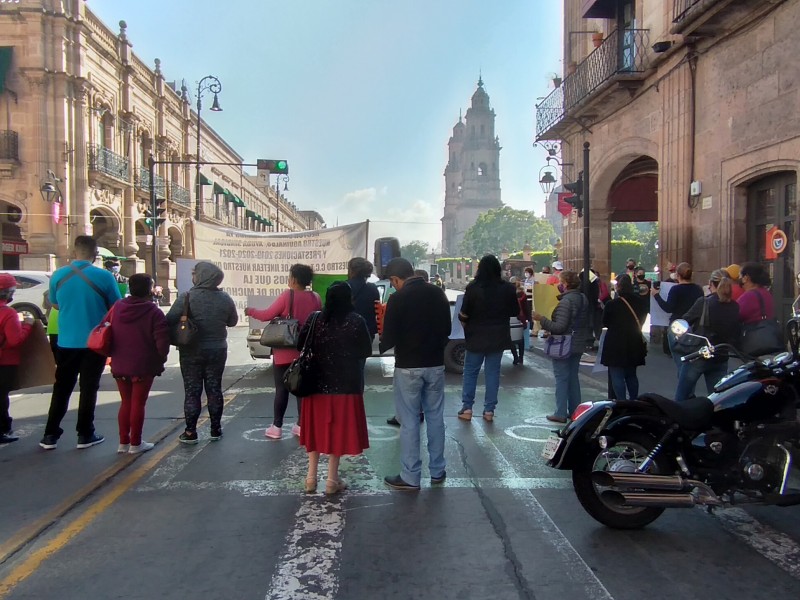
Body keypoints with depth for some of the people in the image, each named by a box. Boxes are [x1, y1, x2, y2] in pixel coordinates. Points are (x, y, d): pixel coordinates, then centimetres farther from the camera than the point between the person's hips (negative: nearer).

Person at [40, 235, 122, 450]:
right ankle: (85, 434, 13)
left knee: (61, 388, 13)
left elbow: (55, 305, 14)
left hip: (66, 342, 3)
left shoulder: (58, 275, -3)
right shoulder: (104, 277, -12)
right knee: (88, 388, 7)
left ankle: (50, 435, 15)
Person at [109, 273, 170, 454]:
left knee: (125, 402, 16)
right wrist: (160, 359, -2)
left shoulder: (117, 308, 5)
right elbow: (162, 341, -18)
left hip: (119, 365, 5)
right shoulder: (153, 312, -14)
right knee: (138, 403, 3)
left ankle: (123, 442, 19)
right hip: (143, 366, -5)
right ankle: (135, 443, 10)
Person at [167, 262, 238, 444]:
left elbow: (170, 321, -18)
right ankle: (216, 429, 18)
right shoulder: (225, 298, -4)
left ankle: (190, 432, 9)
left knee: (192, 391, 5)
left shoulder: (187, 297, -16)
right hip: (217, 350, 3)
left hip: (192, 352, -3)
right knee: (214, 389, 11)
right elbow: (233, 321, 8)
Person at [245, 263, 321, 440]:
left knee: (282, 389, 4)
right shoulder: (315, 298, 0)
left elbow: (267, 315, -10)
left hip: (285, 351, -4)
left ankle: (276, 427, 8)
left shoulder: (287, 295, -14)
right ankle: (301, 425, 14)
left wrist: (250, 311, 6)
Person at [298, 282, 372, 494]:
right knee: (338, 429, 7)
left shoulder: (314, 319, -3)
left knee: (317, 427, 15)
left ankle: (311, 477, 21)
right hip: (345, 384, -3)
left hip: (317, 382, 3)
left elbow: (301, 346, 2)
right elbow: (366, 351, -4)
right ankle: (332, 480, 14)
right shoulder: (356, 321, -10)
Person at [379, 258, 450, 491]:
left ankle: (410, 477, 9)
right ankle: (437, 471, 24)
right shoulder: (438, 293, 3)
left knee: (409, 422, 3)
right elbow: (447, 329, 12)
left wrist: (383, 344, 8)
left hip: (408, 367, -5)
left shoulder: (397, 299, -14)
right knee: (435, 418, 14)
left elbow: (389, 338, -13)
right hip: (435, 364, 5)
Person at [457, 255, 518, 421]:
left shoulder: (473, 288, -13)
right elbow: (515, 312, 5)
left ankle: (467, 408, 10)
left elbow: (463, 315, -10)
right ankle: (489, 410, 10)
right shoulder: (508, 288, -5)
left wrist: (465, 323, 10)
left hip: (476, 337, -2)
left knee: (470, 371, 10)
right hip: (498, 337, 2)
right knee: (493, 372, 9)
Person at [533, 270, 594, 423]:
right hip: (578, 344, 8)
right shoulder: (583, 298, 7)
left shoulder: (565, 301, -21)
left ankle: (561, 413, 2)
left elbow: (560, 327, -26)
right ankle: (575, 410, 23)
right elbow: (587, 322, 14)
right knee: (573, 376, 17)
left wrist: (541, 319, -20)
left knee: (561, 378, -1)